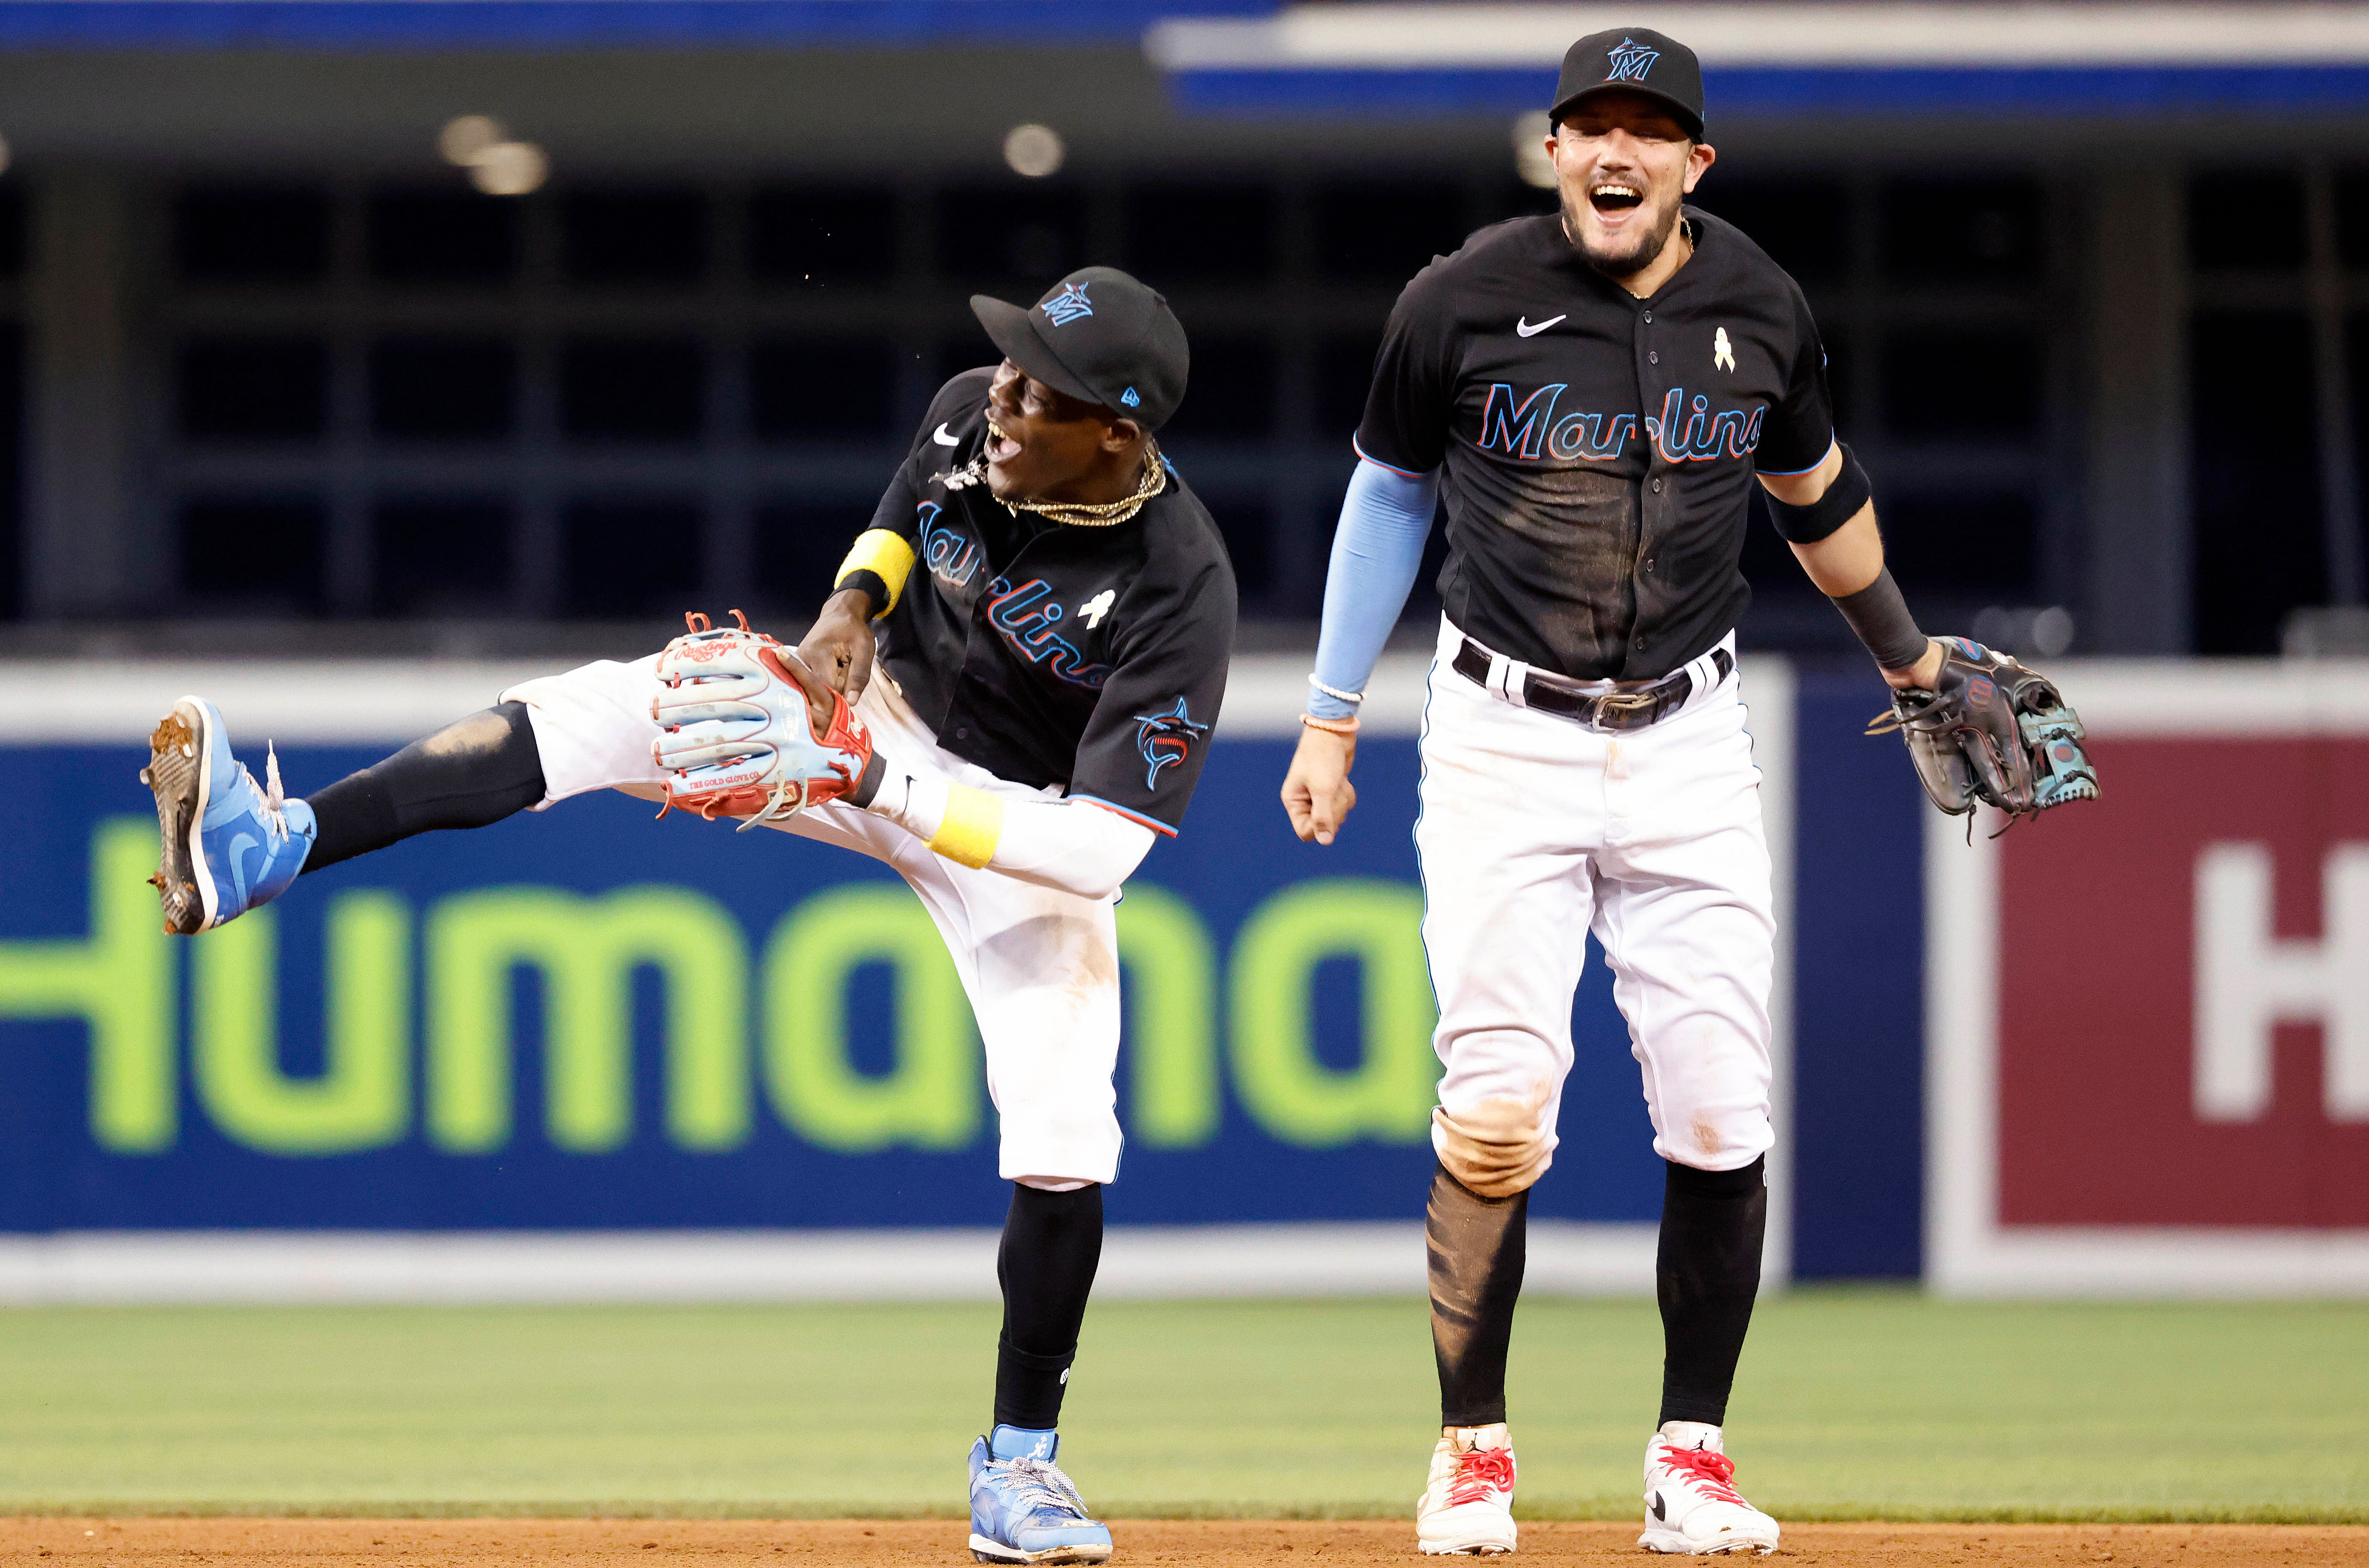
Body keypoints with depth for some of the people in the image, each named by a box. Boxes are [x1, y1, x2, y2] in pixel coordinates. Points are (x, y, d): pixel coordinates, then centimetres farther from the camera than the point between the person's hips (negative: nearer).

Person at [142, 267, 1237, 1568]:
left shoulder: (1180, 591, -33)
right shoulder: (970, 415, -17)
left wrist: (871, 787, -37)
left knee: (1062, 1143, -16)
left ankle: (1018, 1463, 7)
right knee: (621, 706, -20)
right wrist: (851, 607, -15)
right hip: (882, 706, 4)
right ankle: (270, 848, -30)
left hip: (1024, 829, -4)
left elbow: (1100, 851, -35)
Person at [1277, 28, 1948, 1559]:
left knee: (1719, 1114, -4)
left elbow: (1817, 485, 19)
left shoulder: (1761, 311, -1)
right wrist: (1331, 720, 9)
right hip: (1505, 739, -2)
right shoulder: (1466, 302, -8)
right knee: (1499, 1109, -12)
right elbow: (1392, 491, 7)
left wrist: (1907, 653, 30)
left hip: (1689, 743, 2)